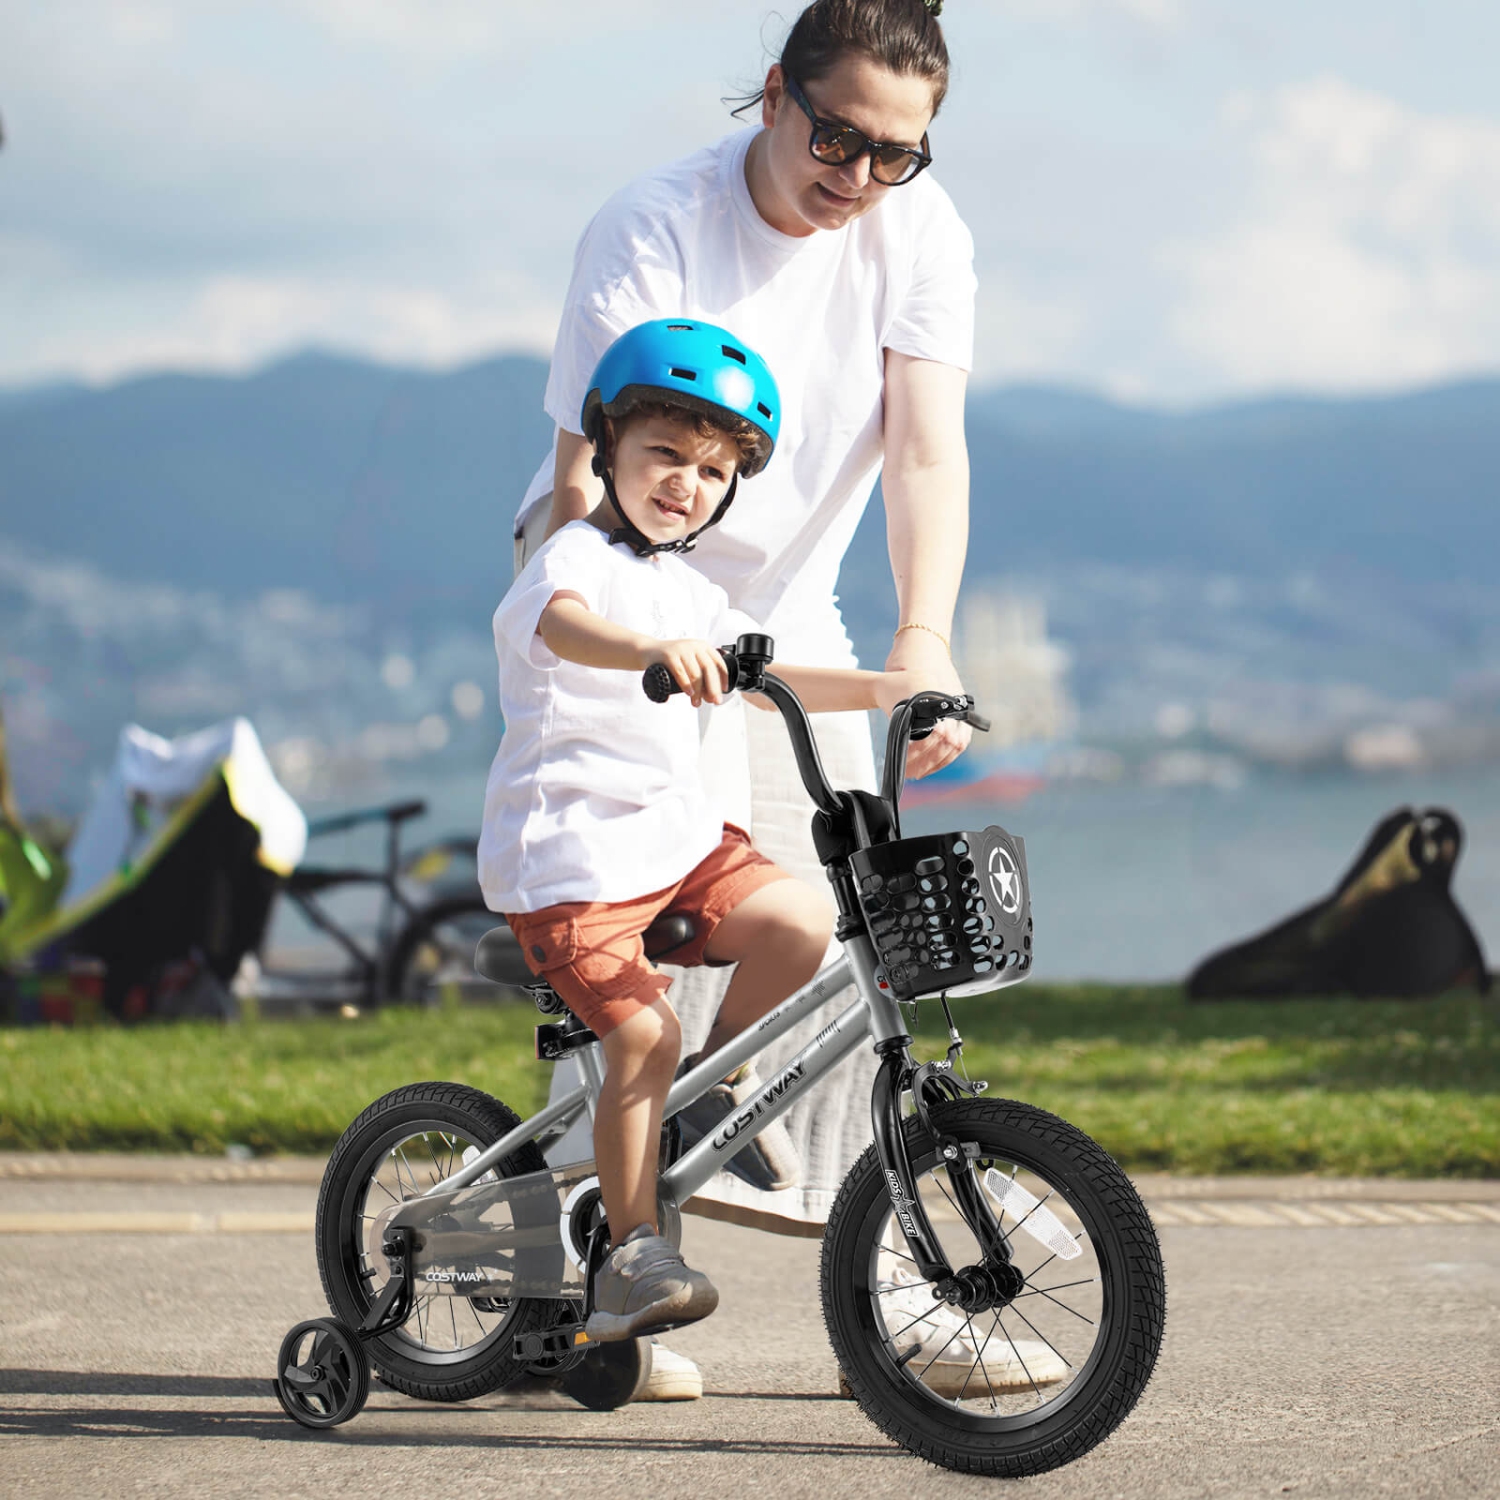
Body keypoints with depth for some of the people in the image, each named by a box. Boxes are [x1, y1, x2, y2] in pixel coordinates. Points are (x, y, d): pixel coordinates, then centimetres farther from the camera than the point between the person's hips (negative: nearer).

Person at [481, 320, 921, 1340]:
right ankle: (631, 1255, -10)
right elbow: (568, 624, -35)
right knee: (644, 1032, -20)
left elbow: (767, 675, 21)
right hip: (571, 845, -7)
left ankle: (719, 1090, 8)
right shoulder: (575, 560, -11)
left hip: (678, 836, 8)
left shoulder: (688, 594, 17)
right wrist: (657, 651, -57)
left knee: (801, 922, -14)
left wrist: (888, 689, 7)